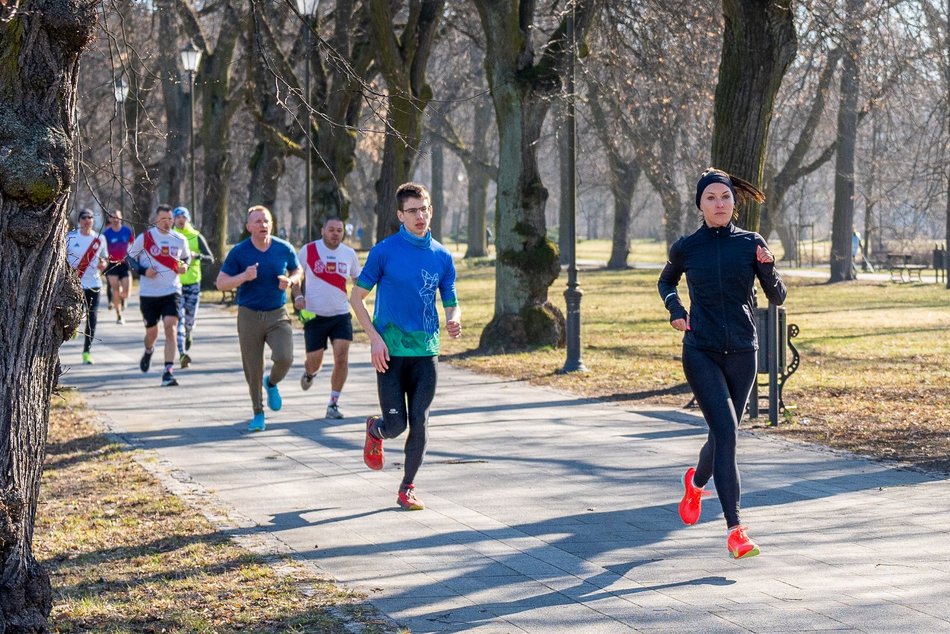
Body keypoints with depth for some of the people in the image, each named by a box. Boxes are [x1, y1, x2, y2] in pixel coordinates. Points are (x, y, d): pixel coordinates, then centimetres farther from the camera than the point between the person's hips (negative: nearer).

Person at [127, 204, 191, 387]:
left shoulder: (180, 240, 4)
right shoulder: (144, 237, -3)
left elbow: (187, 257, 21)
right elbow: (130, 257, 5)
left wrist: (185, 265, -2)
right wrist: (143, 271, -12)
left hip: (172, 292, 0)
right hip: (148, 294, 0)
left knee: (170, 328, -17)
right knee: (152, 332, 11)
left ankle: (168, 372, -17)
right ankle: (148, 351, 48)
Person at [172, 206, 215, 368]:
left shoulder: (196, 237, 2)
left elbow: (211, 259, -2)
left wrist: (197, 255, -20)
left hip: (193, 283, 1)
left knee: (190, 319, 6)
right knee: (179, 318, -14)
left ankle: (188, 335, 42)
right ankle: (182, 354, -19)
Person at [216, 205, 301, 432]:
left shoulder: (284, 249, -1)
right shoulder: (239, 252, -6)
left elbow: (298, 271, 16)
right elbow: (221, 283, -4)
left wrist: (290, 281, -8)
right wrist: (244, 277, -21)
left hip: (278, 315, 1)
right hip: (249, 316, -1)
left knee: (284, 358, -20)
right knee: (253, 369, 3)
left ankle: (272, 383, 15)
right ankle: (258, 413, 23)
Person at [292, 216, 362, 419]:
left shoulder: (349, 254, 4)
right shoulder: (308, 250, -3)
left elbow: (358, 279, 18)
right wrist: (298, 296, -9)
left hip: (341, 314, 1)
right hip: (314, 315, -1)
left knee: (342, 358, -12)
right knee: (314, 361, 0)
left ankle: (333, 404, 0)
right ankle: (309, 373, 40)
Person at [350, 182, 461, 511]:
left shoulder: (442, 257, 5)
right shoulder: (384, 252, -5)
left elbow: (451, 304, 11)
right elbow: (357, 297, 0)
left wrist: (454, 322, -13)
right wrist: (375, 338, -10)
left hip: (426, 352, 3)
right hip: (390, 351, -3)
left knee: (420, 424, 0)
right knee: (396, 424, -5)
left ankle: (407, 489, 16)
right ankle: (375, 430, 32)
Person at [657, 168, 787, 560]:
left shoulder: (751, 244, 2)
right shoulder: (686, 248, 1)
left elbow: (777, 298, 3)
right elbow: (666, 281, 22)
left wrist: (768, 270, -17)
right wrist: (675, 309, 3)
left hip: (742, 354, 2)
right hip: (701, 354, -2)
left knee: (723, 435, 13)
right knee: (726, 432, -16)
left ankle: (696, 482, 48)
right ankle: (735, 530, -18)